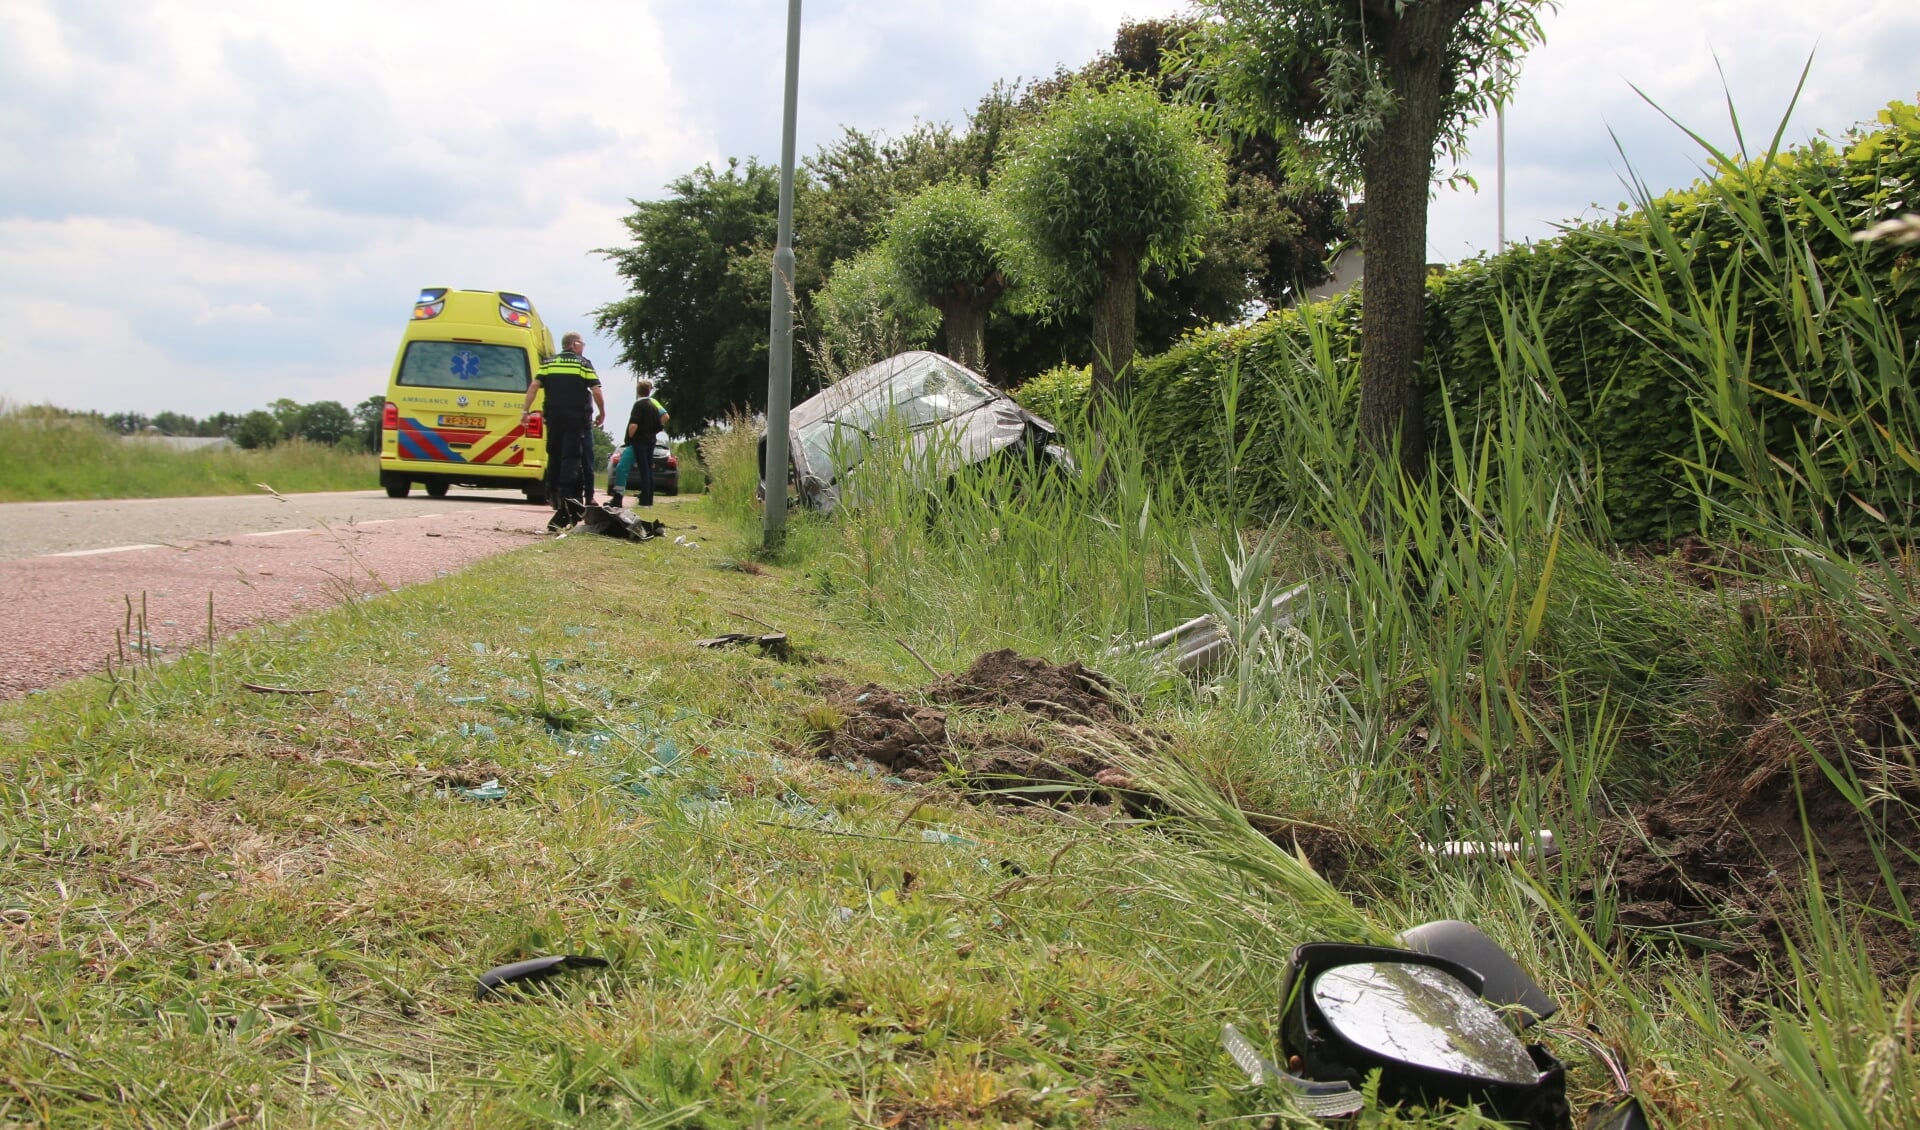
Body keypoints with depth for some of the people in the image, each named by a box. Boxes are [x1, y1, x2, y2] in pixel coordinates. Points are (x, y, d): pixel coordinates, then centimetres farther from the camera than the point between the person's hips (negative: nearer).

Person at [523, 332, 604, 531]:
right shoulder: (584, 364, 1)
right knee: (572, 458, -9)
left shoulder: (549, 363, 11)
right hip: (578, 418, -4)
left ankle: (556, 497, 19)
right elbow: (596, 391, -5)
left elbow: (534, 386, 1)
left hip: (554, 417, 4)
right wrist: (602, 414, 8)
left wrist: (525, 410, 2)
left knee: (555, 457, 13)